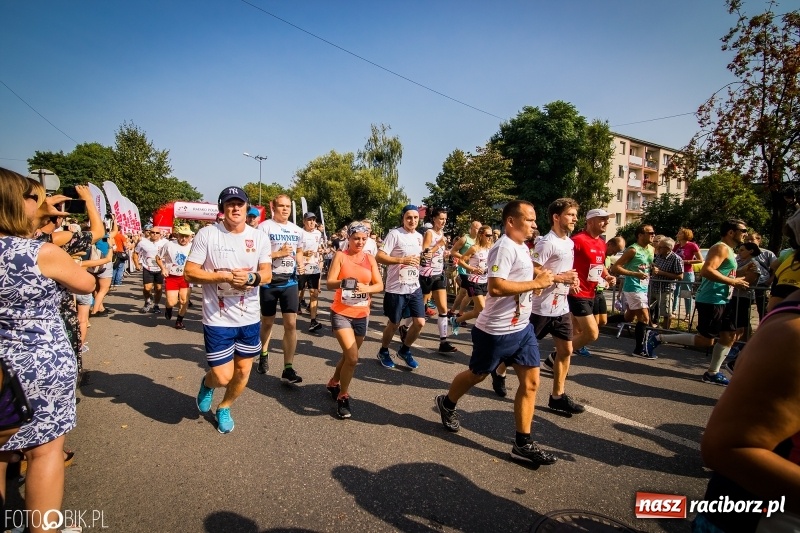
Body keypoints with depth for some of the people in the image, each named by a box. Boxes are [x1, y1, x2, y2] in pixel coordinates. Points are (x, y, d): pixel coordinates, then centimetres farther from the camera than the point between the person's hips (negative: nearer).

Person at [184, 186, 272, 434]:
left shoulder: (260, 237, 1)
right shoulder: (206, 234, -8)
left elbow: (267, 274, -1)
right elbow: (189, 273, -9)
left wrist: (251, 277, -23)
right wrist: (224, 276, -21)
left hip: (249, 318, 4)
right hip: (217, 319, -3)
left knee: (243, 371, 14)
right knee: (222, 376, -1)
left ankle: (224, 408, 42)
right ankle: (207, 383, 37)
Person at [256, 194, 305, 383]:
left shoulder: (297, 230, 9)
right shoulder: (264, 227, -7)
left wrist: (301, 265, 2)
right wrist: (279, 253, -19)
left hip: (290, 282, 3)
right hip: (269, 282, -3)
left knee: (291, 324, -5)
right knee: (267, 322, 14)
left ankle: (288, 369, 0)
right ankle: (264, 355, 41)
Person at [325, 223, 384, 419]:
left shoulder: (370, 259, 5)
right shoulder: (340, 256, -5)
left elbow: (380, 285, 1)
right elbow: (329, 283, -13)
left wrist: (366, 288, -20)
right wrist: (343, 282, -34)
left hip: (362, 315, 5)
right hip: (341, 313, -4)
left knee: (348, 356, 17)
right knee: (352, 358, -14)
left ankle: (334, 383, 45)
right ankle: (343, 397, 7)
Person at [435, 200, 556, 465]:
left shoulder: (522, 247, 10)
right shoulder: (504, 247, -20)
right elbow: (496, 287, -31)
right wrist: (536, 283, -24)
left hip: (522, 326, 9)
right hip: (496, 330, -8)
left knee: (531, 381, 4)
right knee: (477, 375, 12)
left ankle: (523, 444, 14)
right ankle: (447, 403, 40)